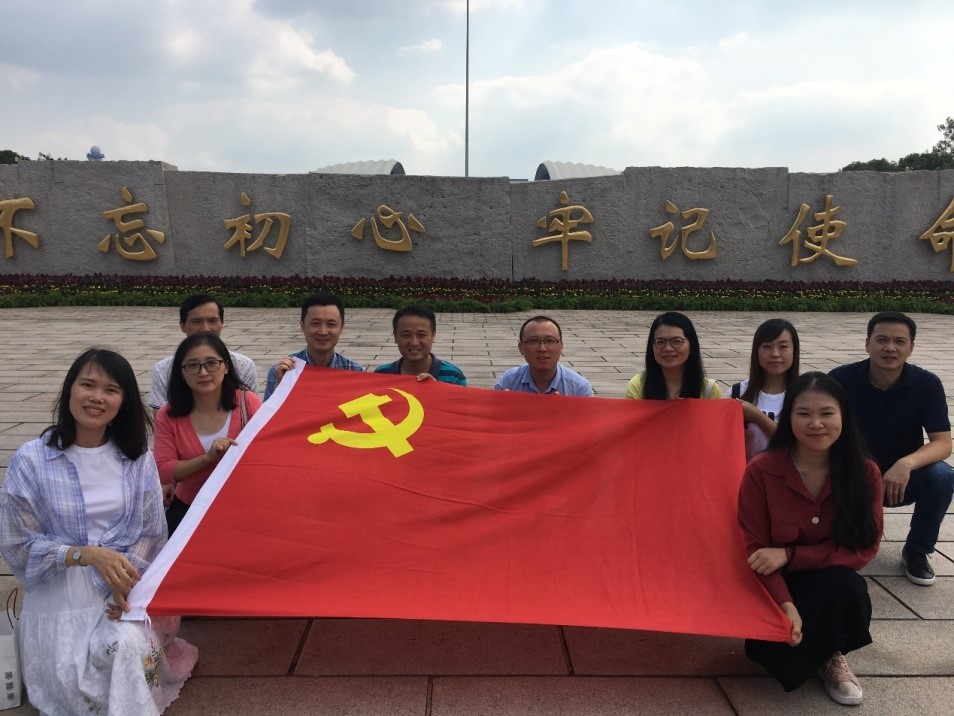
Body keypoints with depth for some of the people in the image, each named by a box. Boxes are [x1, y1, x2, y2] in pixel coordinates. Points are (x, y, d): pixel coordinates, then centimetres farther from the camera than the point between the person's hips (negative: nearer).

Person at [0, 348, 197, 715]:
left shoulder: (138, 458, 0)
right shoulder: (31, 460, -9)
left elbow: (151, 533, 1)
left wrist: (127, 583, -18)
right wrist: (87, 554, -20)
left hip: (124, 584, 1)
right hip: (58, 591, -1)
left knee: (128, 647, -26)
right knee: (73, 682, -21)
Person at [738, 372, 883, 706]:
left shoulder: (865, 473, -10)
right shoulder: (761, 470, -16)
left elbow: (863, 548, -9)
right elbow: (755, 549, -11)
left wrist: (790, 555, -20)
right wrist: (786, 606, -26)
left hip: (832, 582, 2)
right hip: (776, 585, -1)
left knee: (843, 587, -33)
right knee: (785, 659, -25)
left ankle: (832, 655, 0)